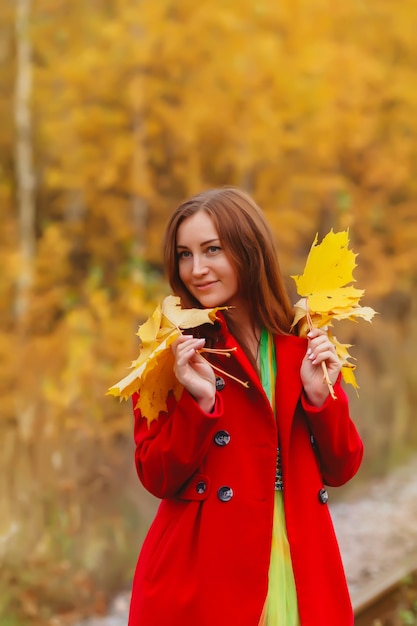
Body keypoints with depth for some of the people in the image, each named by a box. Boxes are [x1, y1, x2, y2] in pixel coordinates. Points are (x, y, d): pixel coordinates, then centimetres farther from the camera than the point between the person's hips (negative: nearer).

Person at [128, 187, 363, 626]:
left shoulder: (304, 346, 7)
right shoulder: (175, 351, 0)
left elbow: (339, 470, 6)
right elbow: (158, 479, -6)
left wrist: (320, 396, -8)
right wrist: (200, 401, -18)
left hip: (300, 569, 3)